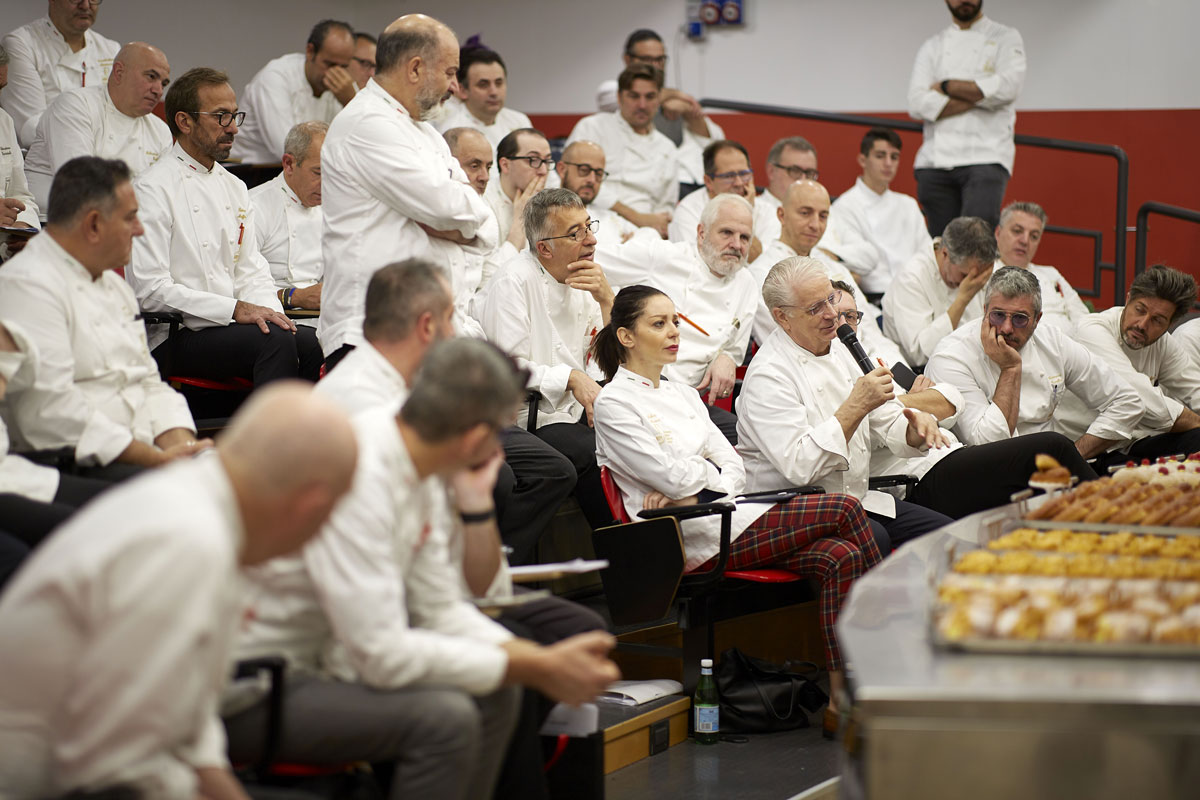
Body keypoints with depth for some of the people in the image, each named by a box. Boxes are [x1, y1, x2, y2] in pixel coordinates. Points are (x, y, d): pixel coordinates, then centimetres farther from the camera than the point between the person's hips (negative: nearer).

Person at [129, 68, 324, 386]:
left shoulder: (233, 187, 19)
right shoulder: (152, 189, -6)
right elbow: (150, 289, -13)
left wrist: (268, 311, -7)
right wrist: (235, 309, -19)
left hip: (230, 324, 7)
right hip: (173, 339, -7)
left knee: (311, 343, -22)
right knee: (275, 340, -31)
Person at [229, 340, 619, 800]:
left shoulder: (423, 472, 2)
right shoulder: (356, 480, -28)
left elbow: (441, 610, 8)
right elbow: (384, 654, -28)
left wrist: (541, 659, -8)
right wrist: (535, 669, -21)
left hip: (321, 659, 10)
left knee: (494, 691, 4)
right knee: (444, 715, -24)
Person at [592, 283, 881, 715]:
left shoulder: (682, 394, 21)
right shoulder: (614, 403, -4)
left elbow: (735, 467, 12)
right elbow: (674, 476, -14)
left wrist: (690, 490, -8)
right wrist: (712, 474, 7)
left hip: (724, 515, 8)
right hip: (698, 539, -8)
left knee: (840, 556, -18)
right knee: (844, 509, -16)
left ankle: (840, 692, -20)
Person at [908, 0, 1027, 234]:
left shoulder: (1006, 38, 10)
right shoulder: (933, 46, 17)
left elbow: (1007, 87, -9)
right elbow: (918, 105, 3)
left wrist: (946, 87, -2)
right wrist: (977, 96, -5)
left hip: (985, 157, -3)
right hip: (936, 161, 4)